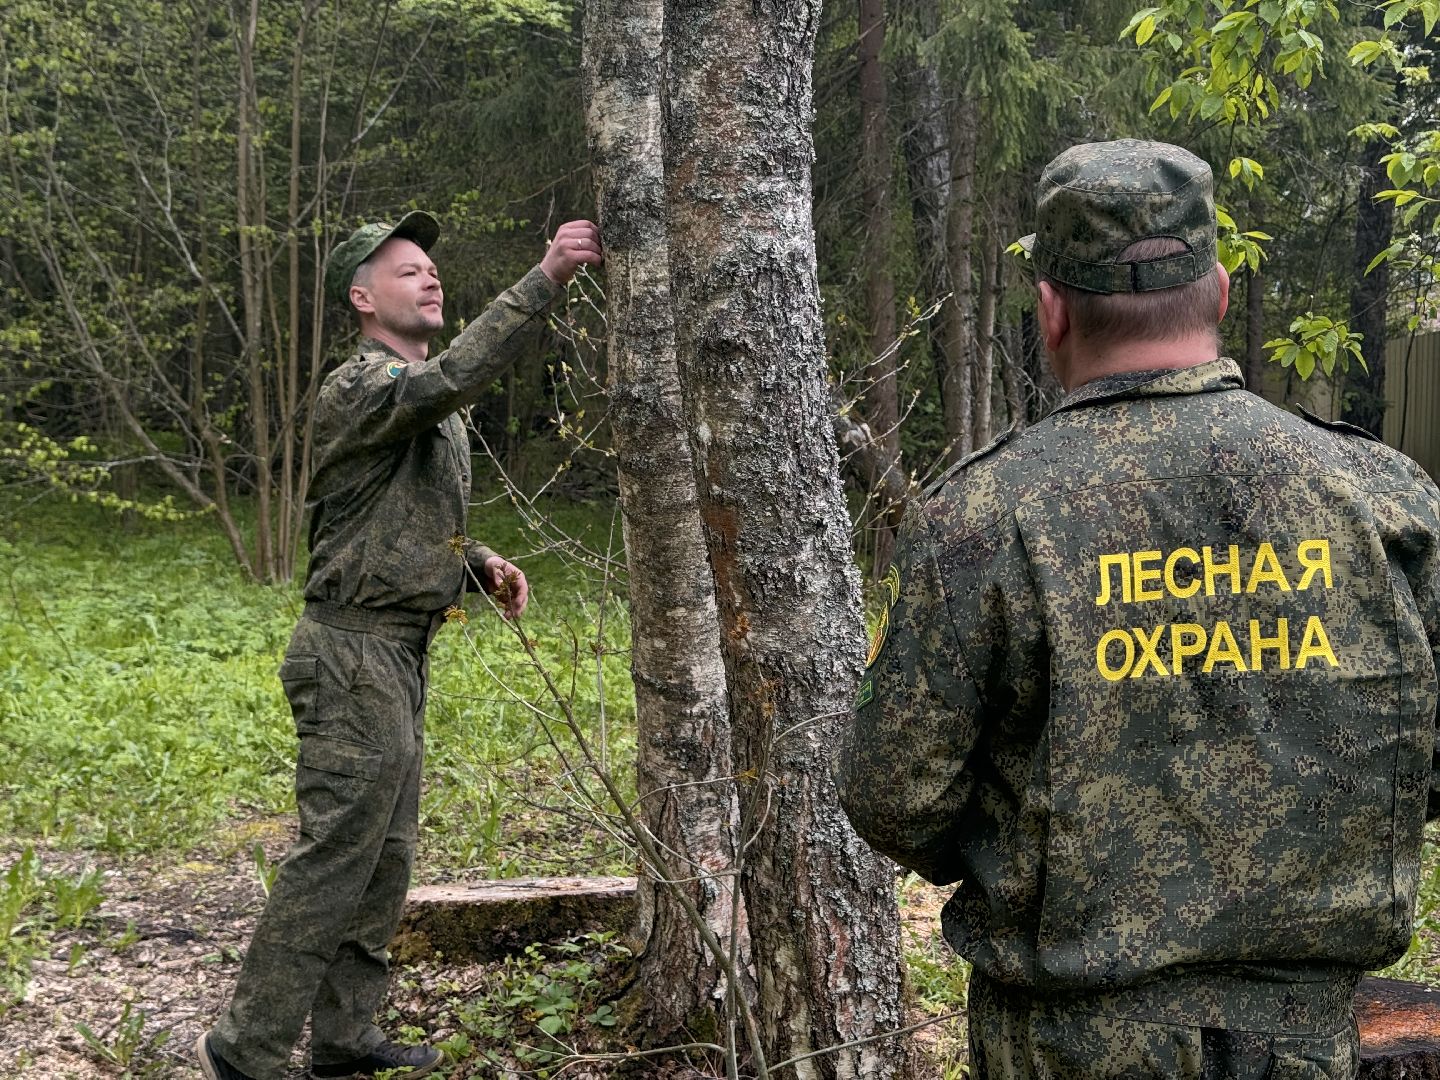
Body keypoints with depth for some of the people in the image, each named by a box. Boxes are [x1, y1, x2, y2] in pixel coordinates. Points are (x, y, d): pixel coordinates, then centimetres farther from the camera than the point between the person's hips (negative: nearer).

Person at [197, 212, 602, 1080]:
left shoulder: (432, 408, 19)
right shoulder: (362, 387, -13)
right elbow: (456, 375, -33)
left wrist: (483, 564, 8)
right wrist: (547, 277, -37)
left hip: (401, 656, 10)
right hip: (355, 656, -10)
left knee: (385, 857, 13)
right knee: (336, 856, -8)